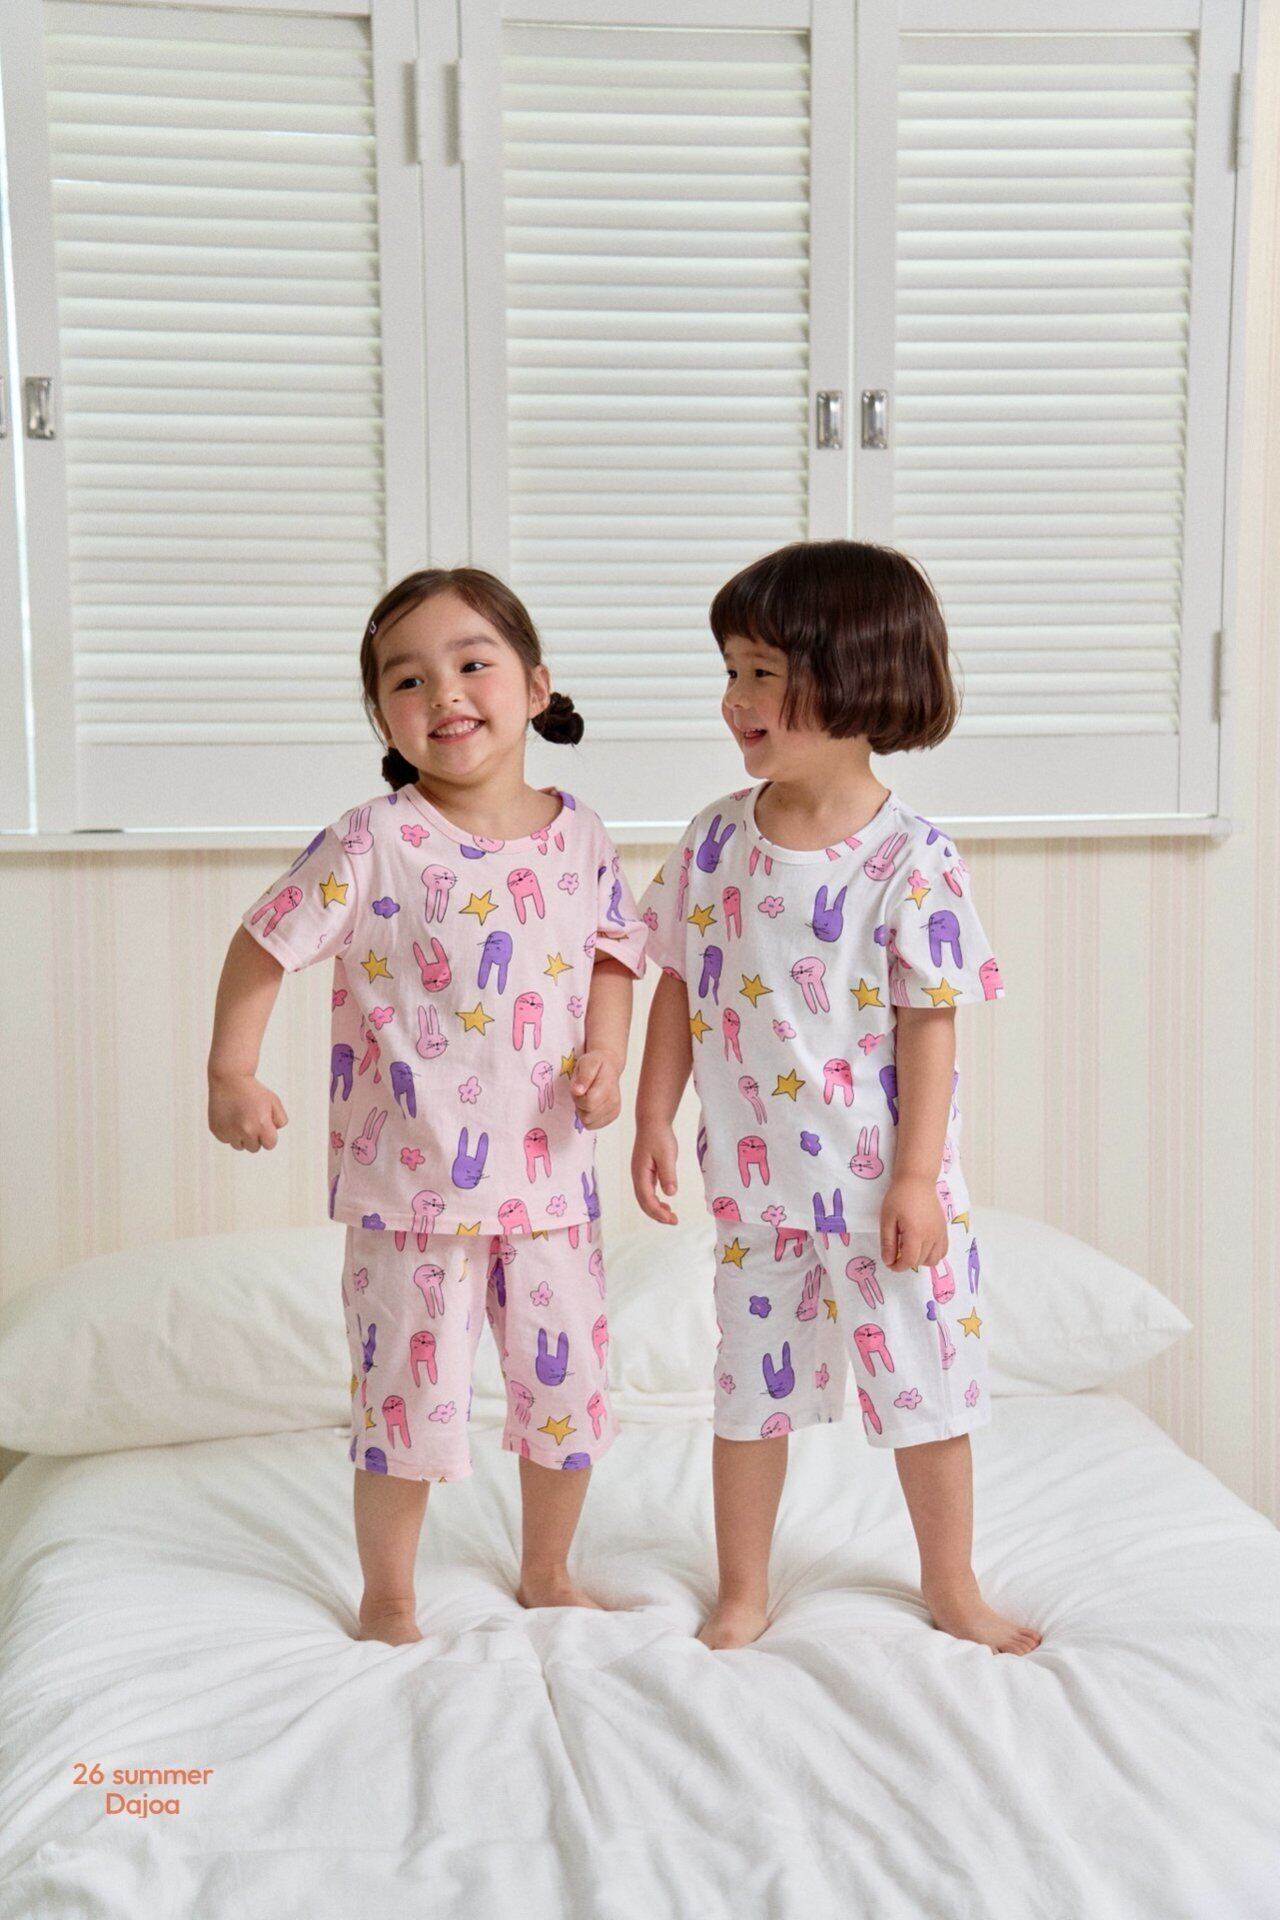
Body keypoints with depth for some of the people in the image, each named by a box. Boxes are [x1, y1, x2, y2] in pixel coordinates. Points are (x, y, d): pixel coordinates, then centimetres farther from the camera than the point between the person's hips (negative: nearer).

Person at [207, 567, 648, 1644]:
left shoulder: (582, 840, 0)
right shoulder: (372, 844, -12)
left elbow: (613, 953, 11)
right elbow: (266, 945, -6)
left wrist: (605, 1059, -5)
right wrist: (232, 1075, -15)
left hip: (549, 1172, 4)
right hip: (410, 1180, -3)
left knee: (569, 1382, 13)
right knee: (410, 1394, 6)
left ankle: (547, 1573, 38)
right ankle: (389, 1598, 29)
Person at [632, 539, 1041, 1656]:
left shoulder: (912, 858, -14)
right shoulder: (716, 841, -2)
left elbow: (931, 1023, -12)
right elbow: (680, 987, 6)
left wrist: (917, 1176, -14)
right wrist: (654, 1119, 4)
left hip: (885, 1181, -3)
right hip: (757, 1179, 3)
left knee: (927, 1385, 10)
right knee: (751, 1388, 13)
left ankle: (952, 1589, 31)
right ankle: (743, 1594, 31)